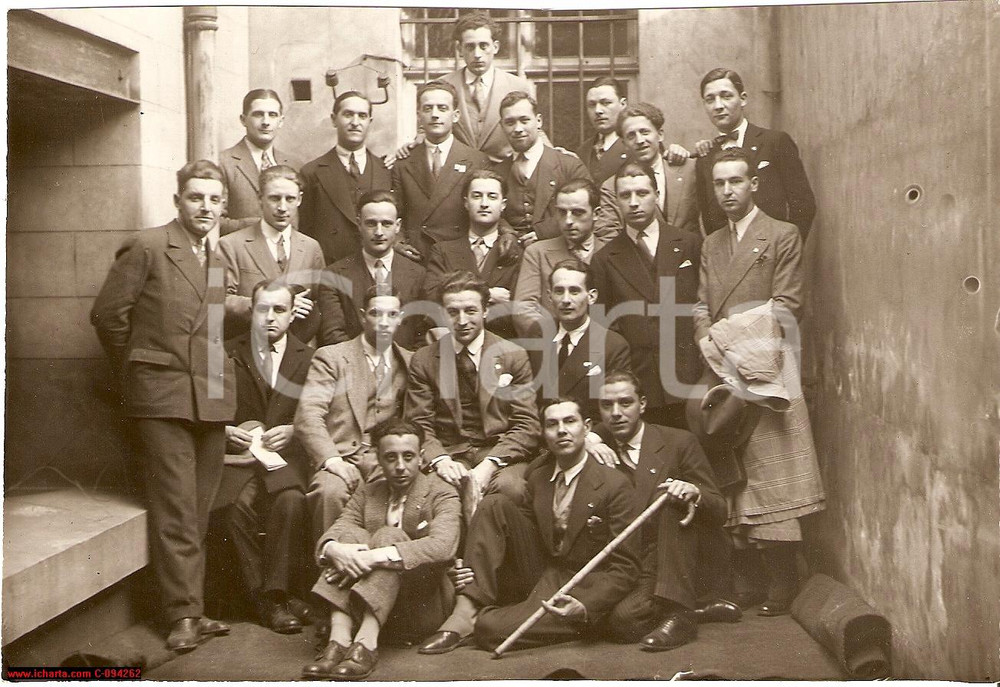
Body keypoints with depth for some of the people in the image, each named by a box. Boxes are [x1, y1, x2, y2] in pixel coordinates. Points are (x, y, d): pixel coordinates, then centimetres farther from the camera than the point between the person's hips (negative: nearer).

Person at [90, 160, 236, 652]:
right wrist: (135, 372, 4)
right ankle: (183, 614, 1)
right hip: (163, 395, -5)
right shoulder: (147, 247, -2)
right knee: (175, 509, -5)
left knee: (201, 508, 9)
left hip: (214, 397, 5)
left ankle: (193, 608, 17)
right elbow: (108, 314, -1)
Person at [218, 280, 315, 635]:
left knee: (291, 500, -33)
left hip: (288, 454, 0)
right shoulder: (226, 355, 11)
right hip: (238, 455, 1)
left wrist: (292, 431, -9)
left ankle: (278, 590, -19)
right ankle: (265, 599, -17)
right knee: (237, 504, -30)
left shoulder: (310, 358, 12)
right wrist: (226, 431, -7)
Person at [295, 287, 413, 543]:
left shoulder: (410, 363, 17)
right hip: (342, 458, -2)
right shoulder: (331, 357, 7)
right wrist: (331, 459, -20)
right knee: (330, 491, -34)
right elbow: (308, 416, -4)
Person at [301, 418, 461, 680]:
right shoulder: (366, 494, 13)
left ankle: (366, 644, -39)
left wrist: (376, 556, -30)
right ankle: (339, 639, -33)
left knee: (390, 535, -24)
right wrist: (333, 549, -27)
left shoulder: (442, 494, -1)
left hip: (421, 608, -3)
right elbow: (330, 535, -1)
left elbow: (442, 546, -21)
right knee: (352, 534, -18)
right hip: (363, 606, 4)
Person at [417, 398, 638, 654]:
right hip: (538, 573, 6)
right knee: (494, 504, -15)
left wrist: (585, 607, -29)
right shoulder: (538, 474, 6)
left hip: (577, 591, -6)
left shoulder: (615, 485, -13)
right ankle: (465, 611, -19)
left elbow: (625, 568, -13)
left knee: (490, 626, -30)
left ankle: (478, 620, 7)